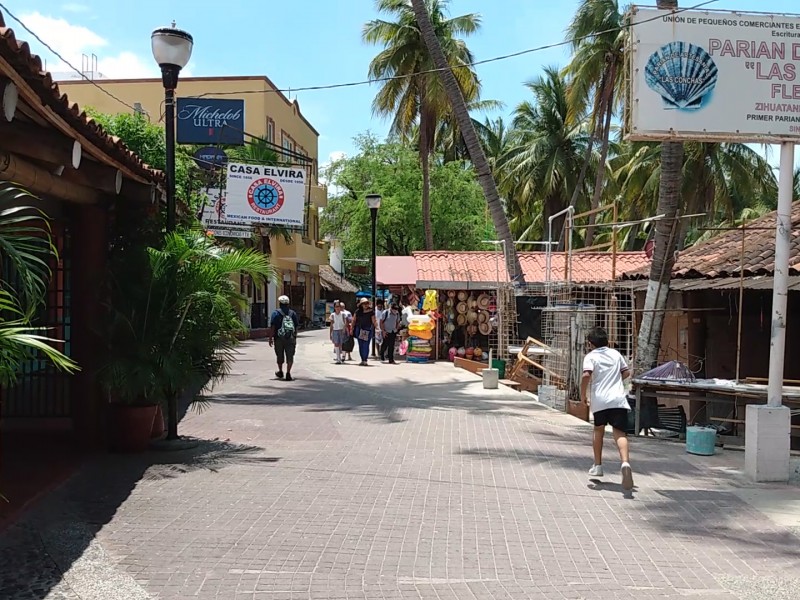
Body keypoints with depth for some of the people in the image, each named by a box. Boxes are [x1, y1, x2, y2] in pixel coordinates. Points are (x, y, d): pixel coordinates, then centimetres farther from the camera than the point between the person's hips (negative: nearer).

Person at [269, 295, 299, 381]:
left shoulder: (276, 313, -2)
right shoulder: (293, 313, 7)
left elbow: (273, 326, -8)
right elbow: (296, 327, 7)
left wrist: (271, 337, -5)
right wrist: (295, 338, 14)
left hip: (279, 338, -1)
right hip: (290, 338, 1)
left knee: (280, 356, 15)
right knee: (290, 356, 2)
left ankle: (280, 372, 31)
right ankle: (288, 373, -10)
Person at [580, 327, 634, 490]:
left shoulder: (590, 356, 1)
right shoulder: (616, 354, 16)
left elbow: (586, 375, -15)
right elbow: (626, 372, 22)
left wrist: (583, 394, -4)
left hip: (599, 400, -2)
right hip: (618, 399, 2)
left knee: (599, 430, 21)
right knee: (620, 433, -8)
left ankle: (598, 466, 28)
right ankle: (625, 463, -35)